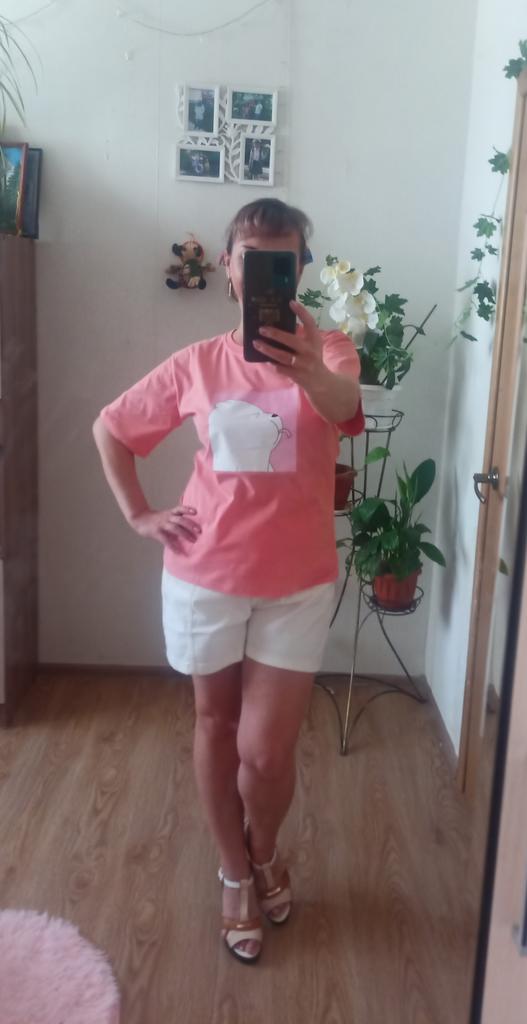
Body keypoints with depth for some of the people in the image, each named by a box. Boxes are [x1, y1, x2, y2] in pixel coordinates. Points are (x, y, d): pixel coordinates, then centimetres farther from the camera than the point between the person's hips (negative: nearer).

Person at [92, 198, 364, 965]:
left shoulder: (327, 349, -7)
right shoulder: (199, 363, -1)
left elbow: (344, 409, -32)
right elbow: (109, 428, 11)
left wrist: (308, 373, -54)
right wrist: (138, 515, 2)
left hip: (296, 585, -2)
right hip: (205, 578, 2)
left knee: (264, 750, 1)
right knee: (216, 727, 15)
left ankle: (267, 852, 36)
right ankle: (236, 875, 38)